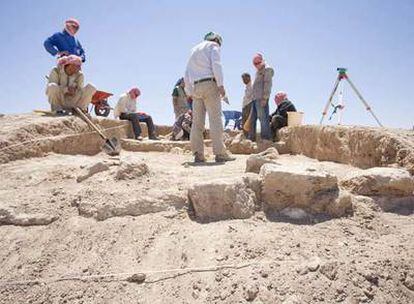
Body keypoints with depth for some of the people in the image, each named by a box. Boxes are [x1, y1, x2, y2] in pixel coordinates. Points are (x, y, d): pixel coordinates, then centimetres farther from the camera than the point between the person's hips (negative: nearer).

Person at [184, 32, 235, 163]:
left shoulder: (194, 49, 28)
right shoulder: (213, 46, 9)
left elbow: (187, 74, 22)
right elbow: (216, 64, -10)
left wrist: (190, 92, 20)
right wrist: (220, 85, -15)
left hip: (196, 86, 6)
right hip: (209, 84, -6)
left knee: (197, 121, 2)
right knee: (215, 119, -10)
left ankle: (198, 154, -1)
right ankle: (220, 153, -14)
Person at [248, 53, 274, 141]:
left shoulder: (267, 69, -3)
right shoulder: (258, 71, 25)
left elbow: (267, 84, -12)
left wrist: (265, 98, -20)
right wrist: (253, 97, 17)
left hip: (261, 99, -9)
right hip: (255, 98, 10)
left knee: (263, 118, -12)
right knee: (252, 119, 9)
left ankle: (266, 139, -12)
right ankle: (251, 138, 15)